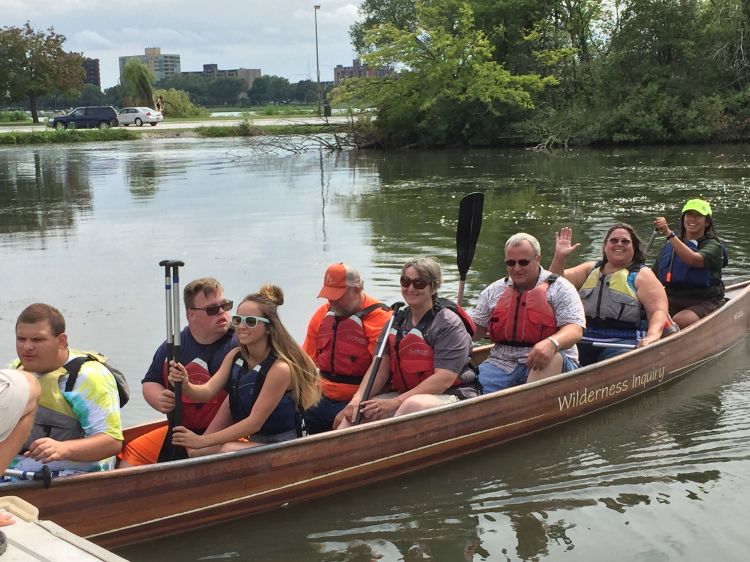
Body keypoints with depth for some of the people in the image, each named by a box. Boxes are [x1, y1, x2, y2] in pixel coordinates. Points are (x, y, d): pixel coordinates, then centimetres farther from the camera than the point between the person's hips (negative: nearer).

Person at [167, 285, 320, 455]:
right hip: (248, 440, 6)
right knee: (196, 451, -14)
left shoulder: (280, 368, -23)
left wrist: (202, 441, -25)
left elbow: (255, 422, -22)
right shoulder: (235, 356, 0)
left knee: (227, 450, -29)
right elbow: (207, 391, -10)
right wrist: (185, 385, -34)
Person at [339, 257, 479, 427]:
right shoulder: (397, 321, 12)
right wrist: (358, 398, -13)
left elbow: (443, 380, -19)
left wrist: (395, 402, -22)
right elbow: (381, 369, 6)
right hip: (406, 395, 7)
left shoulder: (449, 324, -10)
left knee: (413, 406, -37)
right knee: (355, 411, -14)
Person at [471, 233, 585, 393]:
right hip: (501, 362, 3)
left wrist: (552, 343, -32)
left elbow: (575, 330, -11)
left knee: (552, 358, -39)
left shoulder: (560, 288, 1)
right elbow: (476, 330, 15)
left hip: (555, 365, -3)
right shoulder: (494, 291, 15)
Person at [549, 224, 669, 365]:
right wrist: (560, 257, -2)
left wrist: (652, 336, -23)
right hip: (582, 341, 4)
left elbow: (658, 311, -3)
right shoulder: (591, 269, 22)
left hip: (622, 343, -3)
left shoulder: (642, 275, 9)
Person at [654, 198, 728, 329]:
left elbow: (694, 260, -25)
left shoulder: (713, 246, -2)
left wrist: (669, 234, -29)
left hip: (704, 303, -4)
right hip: (673, 302, 4)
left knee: (680, 322, -34)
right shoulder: (669, 246, 12)